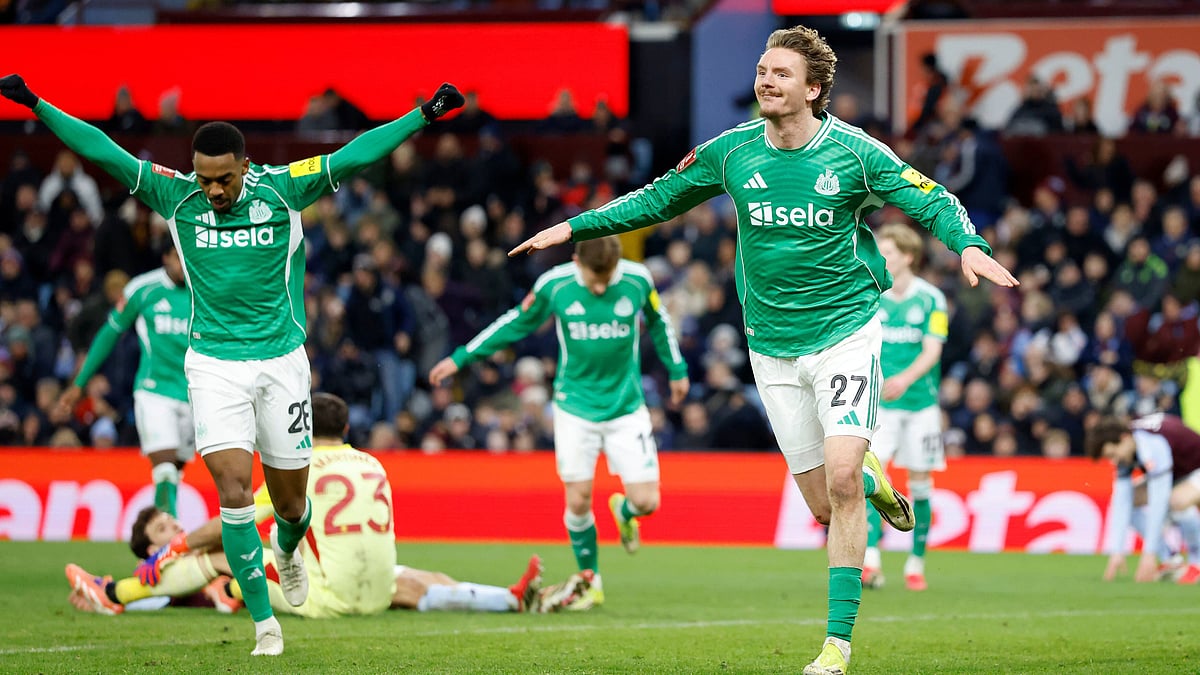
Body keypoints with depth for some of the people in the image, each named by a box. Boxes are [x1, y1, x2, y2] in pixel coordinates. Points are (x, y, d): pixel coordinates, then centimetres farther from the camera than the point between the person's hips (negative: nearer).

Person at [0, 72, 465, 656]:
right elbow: (103, 151, -6)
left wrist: (425, 115, -13)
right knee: (233, 490, -14)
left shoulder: (283, 188, -6)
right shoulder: (176, 196, -5)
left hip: (280, 360, 0)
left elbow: (356, 155, -7)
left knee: (290, 502, 9)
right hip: (214, 363, 0)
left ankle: (287, 548, 46)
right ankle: (264, 623, -6)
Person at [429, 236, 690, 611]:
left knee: (646, 501, -7)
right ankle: (590, 580, 16)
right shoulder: (554, 284, -12)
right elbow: (516, 322, 4)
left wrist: (677, 369, 23)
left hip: (627, 407, 0)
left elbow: (658, 321, 10)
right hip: (575, 407, 0)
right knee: (578, 500, -6)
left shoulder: (638, 280, -11)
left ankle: (622, 511, 31)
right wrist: (460, 358, 8)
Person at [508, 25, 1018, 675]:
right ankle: (873, 478, 38)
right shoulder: (731, 151, -1)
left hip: (846, 331, -3)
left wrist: (969, 244, -24)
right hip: (772, 347, 3)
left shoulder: (854, 152, -9)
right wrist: (574, 227, 8)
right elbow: (659, 199, 13)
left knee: (840, 480, -19)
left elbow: (933, 202, -3)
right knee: (825, 505, 0)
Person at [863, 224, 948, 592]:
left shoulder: (931, 299, -3)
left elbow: (932, 350, -11)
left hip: (920, 402, -1)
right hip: (878, 403, 1)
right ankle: (870, 561, -22)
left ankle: (916, 564, 17)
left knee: (919, 483, 5)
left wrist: (906, 379, -27)